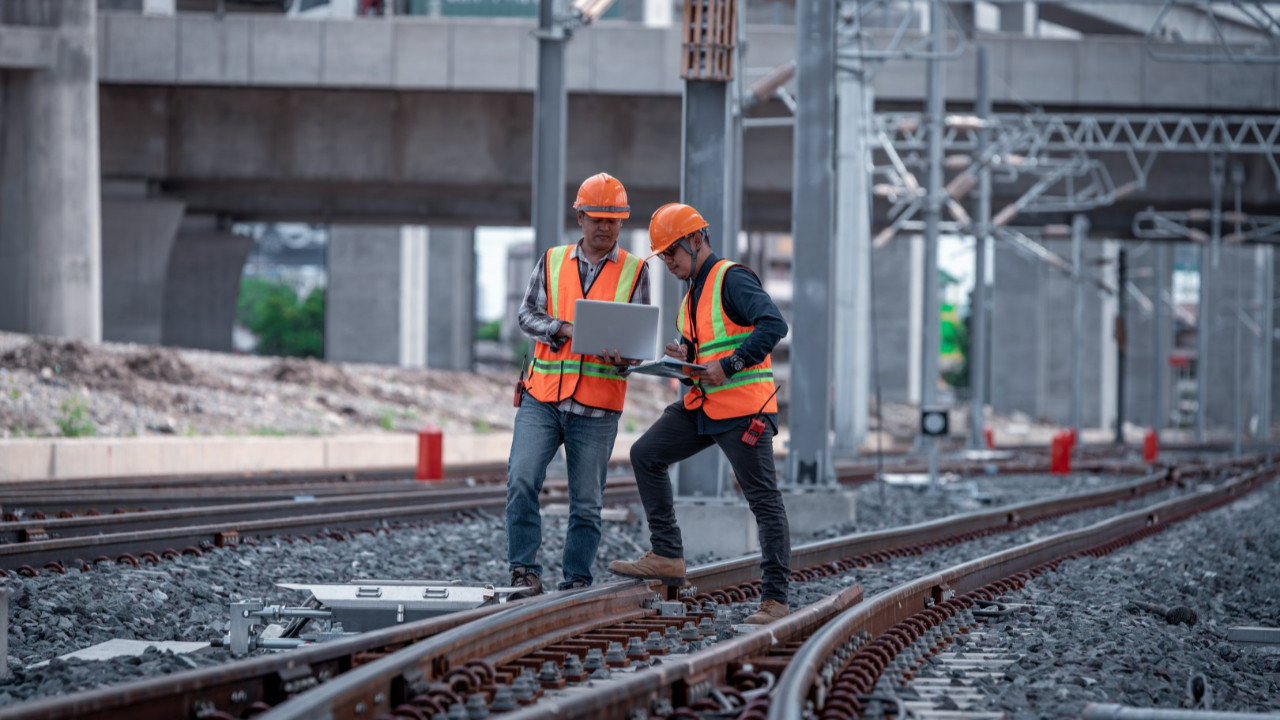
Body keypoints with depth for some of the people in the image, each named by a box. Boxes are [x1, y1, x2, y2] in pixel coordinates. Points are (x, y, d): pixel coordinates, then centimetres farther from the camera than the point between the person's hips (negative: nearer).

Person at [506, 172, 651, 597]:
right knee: (522, 480, -16)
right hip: (542, 397, 1)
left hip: (597, 407, -1)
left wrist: (621, 356, -19)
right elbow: (528, 315, 5)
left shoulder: (634, 272, 6)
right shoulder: (551, 263, 10)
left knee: (586, 502, 3)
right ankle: (525, 573, -10)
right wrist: (565, 329, -14)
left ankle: (576, 584, 12)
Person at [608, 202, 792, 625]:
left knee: (765, 502, -5)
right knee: (646, 455, 7)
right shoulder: (694, 293, 17)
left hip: (743, 408, -10)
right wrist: (686, 356, 3)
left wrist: (729, 366, -26)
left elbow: (773, 325, -25)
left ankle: (775, 598, -3)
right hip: (704, 405, 10)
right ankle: (667, 557, 8)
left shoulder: (732, 280, -12)